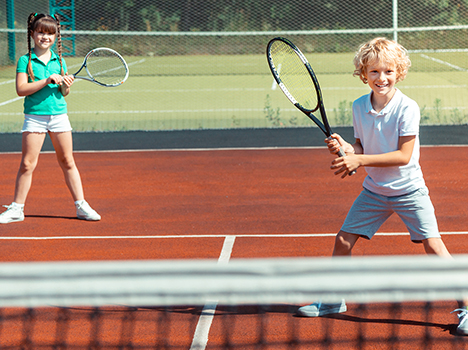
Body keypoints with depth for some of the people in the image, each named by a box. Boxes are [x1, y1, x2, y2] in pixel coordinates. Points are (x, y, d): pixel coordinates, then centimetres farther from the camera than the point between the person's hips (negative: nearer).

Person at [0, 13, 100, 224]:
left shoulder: (59, 60, 10)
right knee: (27, 164, -3)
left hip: (59, 115, 3)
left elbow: (64, 93, 12)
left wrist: (66, 85, -11)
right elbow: (21, 89, -12)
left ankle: (81, 206, 11)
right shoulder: (25, 61, -1)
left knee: (67, 162, 7)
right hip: (35, 117, -3)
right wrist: (47, 81, -19)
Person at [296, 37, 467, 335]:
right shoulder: (359, 108, -3)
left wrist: (359, 160, -25)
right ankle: (334, 301, 22)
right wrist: (345, 148, -15)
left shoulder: (407, 108, -19)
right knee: (343, 240, 2)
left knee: (433, 245, -12)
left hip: (409, 190, -5)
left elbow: (403, 155, -22)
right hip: (374, 191, 5)